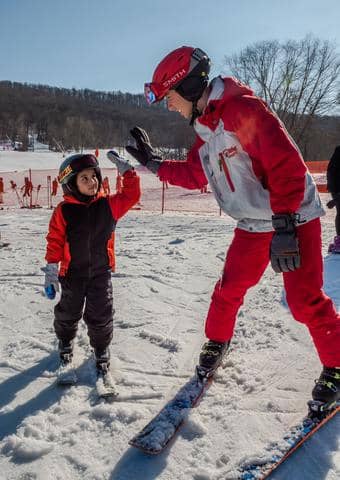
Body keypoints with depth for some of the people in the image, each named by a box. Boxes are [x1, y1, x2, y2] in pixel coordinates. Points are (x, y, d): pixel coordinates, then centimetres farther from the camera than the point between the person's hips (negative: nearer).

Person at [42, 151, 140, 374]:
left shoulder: (108, 205, -5)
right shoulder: (64, 210, -11)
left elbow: (132, 195, -4)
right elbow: (55, 241, -9)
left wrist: (126, 170, -10)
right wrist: (51, 270, -11)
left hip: (101, 272, 1)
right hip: (72, 273, 0)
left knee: (101, 315, 4)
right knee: (68, 313, 19)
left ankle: (101, 349, 30)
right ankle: (65, 343, 47)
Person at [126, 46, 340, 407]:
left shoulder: (243, 109, -20)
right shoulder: (205, 130, 8)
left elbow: (287, 165, -26)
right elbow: (194, 175, 21)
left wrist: (284, 225, -28)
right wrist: (152, 162, 15)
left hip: (293, 219, -7)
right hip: (253, 226, 8)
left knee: (305, 300, -9)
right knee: (229, 289, 12)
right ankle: (217, 342, 37)